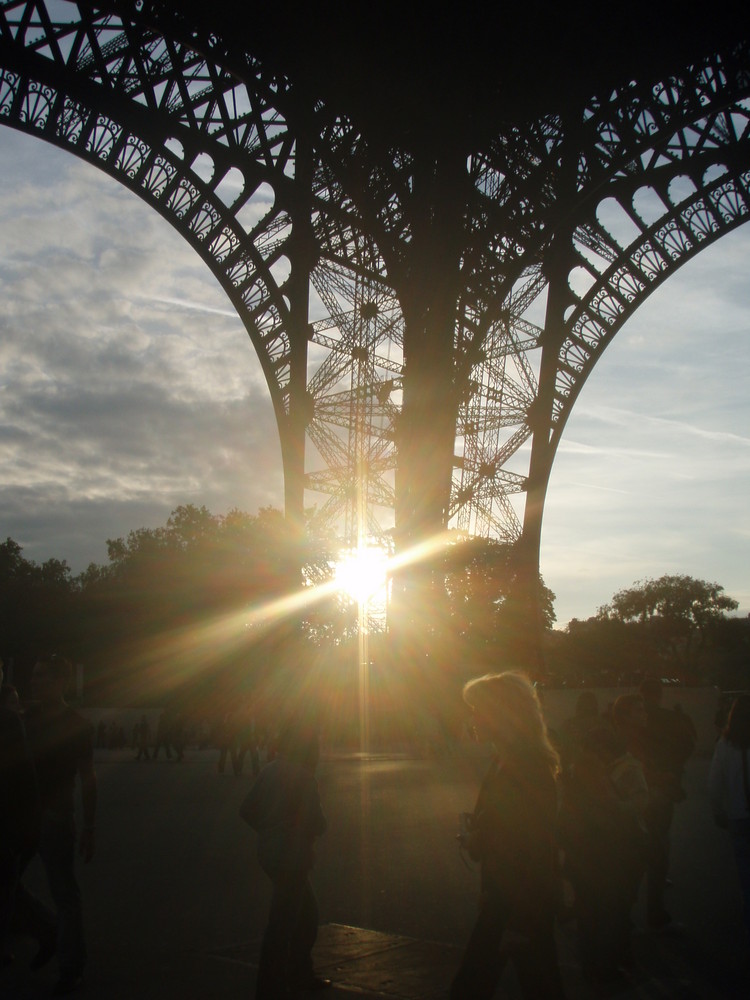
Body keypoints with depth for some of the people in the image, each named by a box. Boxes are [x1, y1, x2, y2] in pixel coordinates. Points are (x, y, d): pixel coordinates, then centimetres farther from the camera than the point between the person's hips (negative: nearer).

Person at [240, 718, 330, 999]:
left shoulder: (270, 771, 5)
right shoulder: (303, 777, -17)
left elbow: (247, 810, 10)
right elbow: (317, 823, -19)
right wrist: (313, 830, 3)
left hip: (270, 852, 8)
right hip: (293, 857, -8)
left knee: (306, 912, 22)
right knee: (283, 923, 0)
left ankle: (301, 975, 32)